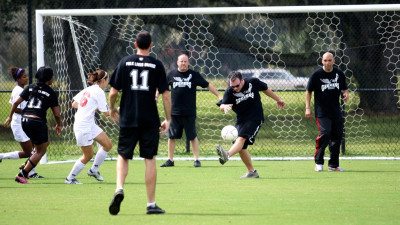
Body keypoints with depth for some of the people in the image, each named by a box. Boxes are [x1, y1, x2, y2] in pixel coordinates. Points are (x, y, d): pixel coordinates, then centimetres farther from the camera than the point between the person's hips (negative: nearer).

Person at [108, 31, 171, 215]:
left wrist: (112, 108, 21)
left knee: (123, 156, 12)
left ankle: (119, 189, -14)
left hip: (128, 119, 1)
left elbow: (113, 92, 2)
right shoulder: (157, 65, 0)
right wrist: (168, 119, 6)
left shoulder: (125, 62, 2)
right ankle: (151, 204, 7)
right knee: (150, 160, 6)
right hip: (150, 120, -1)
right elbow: (165, 95, -2)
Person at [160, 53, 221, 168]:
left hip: (189, 113, -2)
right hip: (174, 112, 2)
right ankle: (170, 160, 13)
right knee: (171, 136, 4)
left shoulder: (194, 75, 2)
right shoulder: (172, 75, 6)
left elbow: (208, 85, 6)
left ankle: (196, 159, 10)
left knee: (193, 137, 1)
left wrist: (219, 96, 1)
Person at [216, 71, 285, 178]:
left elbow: (266, 89, 11)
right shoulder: (229, 92, -6)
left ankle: (227, 155, -52)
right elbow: (221, 106, -18)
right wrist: (225, 107, -43)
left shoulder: (253, 82, -8)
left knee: (241, 138, -27)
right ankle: (251, 172, 18)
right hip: (241, 120, 5)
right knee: (241, 147, 3)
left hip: (255, 118, -5)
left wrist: (278, 100, 25)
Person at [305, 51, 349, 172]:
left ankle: (334, 164, 14)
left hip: (336, 111, 5)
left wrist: (346, 94, -6)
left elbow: (344, 88, 18)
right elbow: (308, 91, 0)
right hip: (321, 111, -5)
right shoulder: (317, 74, -6)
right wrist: (308, 108, -7)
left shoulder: (339, 74, 5)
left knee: (337, 135, 4)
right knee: (324, 133, -18)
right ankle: (318, 162, -6)